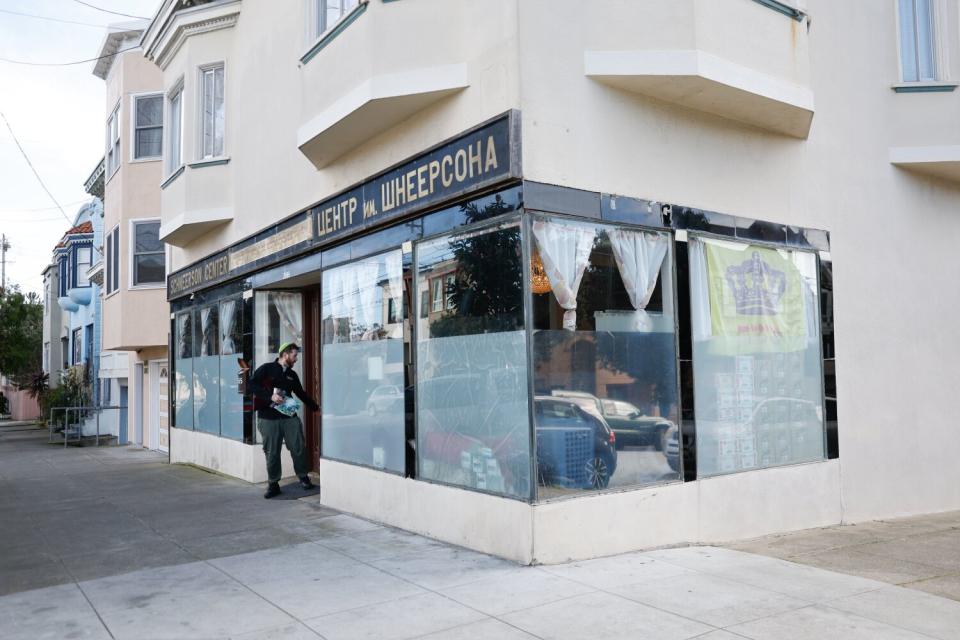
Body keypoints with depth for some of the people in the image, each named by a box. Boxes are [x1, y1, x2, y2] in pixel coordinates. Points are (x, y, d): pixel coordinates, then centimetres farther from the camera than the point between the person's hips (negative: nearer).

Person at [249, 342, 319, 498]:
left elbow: (301, 394, 26)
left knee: (298, 448, 1)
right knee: (272, 453, 1)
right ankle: (273, 484, 14)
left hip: (289, 416, 4)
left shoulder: (292, 375, 17)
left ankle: (303, 478, 19)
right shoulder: (266, 369, 1)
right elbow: (252, 385, -7)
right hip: (268, 418, -4)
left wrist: (316, 407, 27)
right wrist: (270, 396, -15)